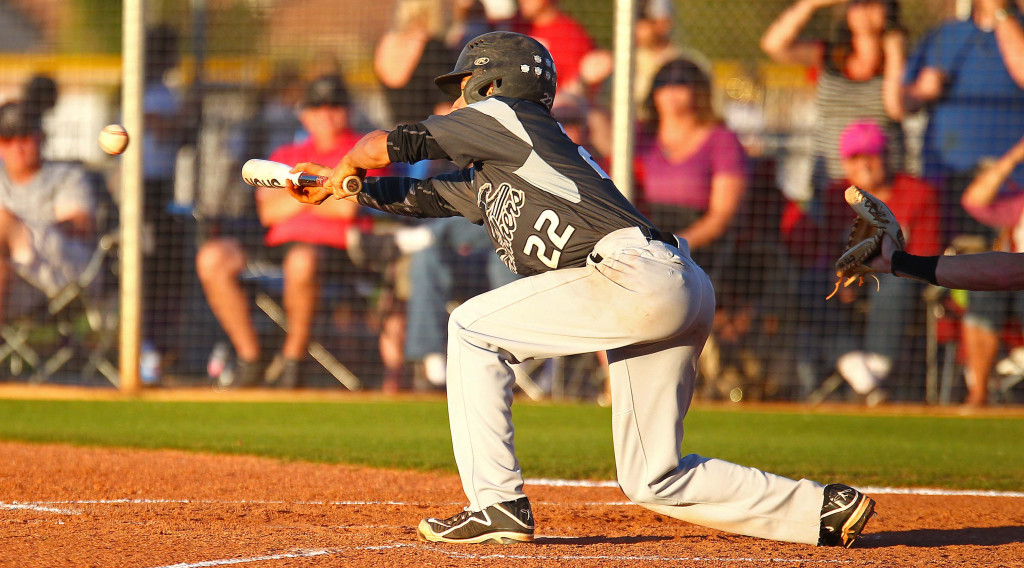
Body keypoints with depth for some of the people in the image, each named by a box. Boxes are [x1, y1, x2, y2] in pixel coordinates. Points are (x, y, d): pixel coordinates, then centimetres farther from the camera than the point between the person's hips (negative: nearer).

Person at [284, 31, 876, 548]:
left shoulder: (503, 116, 7)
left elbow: (387, 145, 13)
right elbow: (416, 193, 41)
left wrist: (342, 172, 31)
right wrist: (344, 187, 38)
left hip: (633, 274, -9)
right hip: (675, 294, 9)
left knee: (474, 328, 0)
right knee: (653, 480, 9)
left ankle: (498, 504, -4)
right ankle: (825, 510, 9)